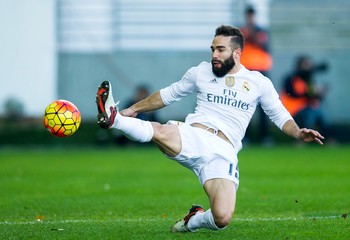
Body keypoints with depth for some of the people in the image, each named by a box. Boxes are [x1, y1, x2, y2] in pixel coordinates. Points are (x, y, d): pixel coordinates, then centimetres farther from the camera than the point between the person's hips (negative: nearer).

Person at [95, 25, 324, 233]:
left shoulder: (258, 82, 11)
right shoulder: (201, 72, 14)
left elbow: (280, 116, 17)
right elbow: (168, 95, 26)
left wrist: (298, 133, -4)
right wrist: (134, 109, 28)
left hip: (223, 154, 0)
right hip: (193, 139, 0)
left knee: (222, 219, -20)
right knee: (160, 131, -39)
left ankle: (193, 221, 12)